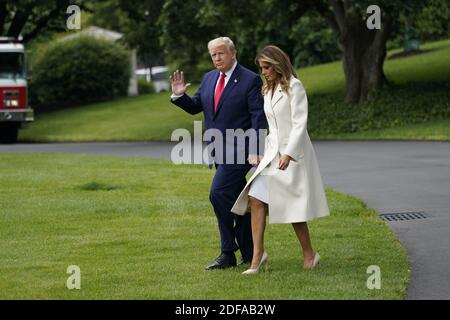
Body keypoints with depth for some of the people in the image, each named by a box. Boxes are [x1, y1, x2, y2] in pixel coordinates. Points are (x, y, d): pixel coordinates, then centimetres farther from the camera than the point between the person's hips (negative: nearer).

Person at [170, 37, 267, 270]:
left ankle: (228, 253, -12)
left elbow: (259, 117, -13)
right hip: (220, 152, 8)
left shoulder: (250, 80, -8)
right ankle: (250, 255, 19)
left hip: (238, 151, -8)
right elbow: (195, 107, 14)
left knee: (219, 193, -19)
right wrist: (179, 95, -6)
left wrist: (255, 151, -20)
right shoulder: (209, 79, 12)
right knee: (236, 201, 12)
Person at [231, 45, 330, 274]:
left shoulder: (294, 87, -9)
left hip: (293, 153, -7)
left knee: (293, 207, -3)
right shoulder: (268, 90, 16)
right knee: (256, 199, -9)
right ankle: (257, 254, -9)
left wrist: (288, 154, -23)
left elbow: (299, 124, -16)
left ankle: (309, 255, 12)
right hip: (272, 152, 7)